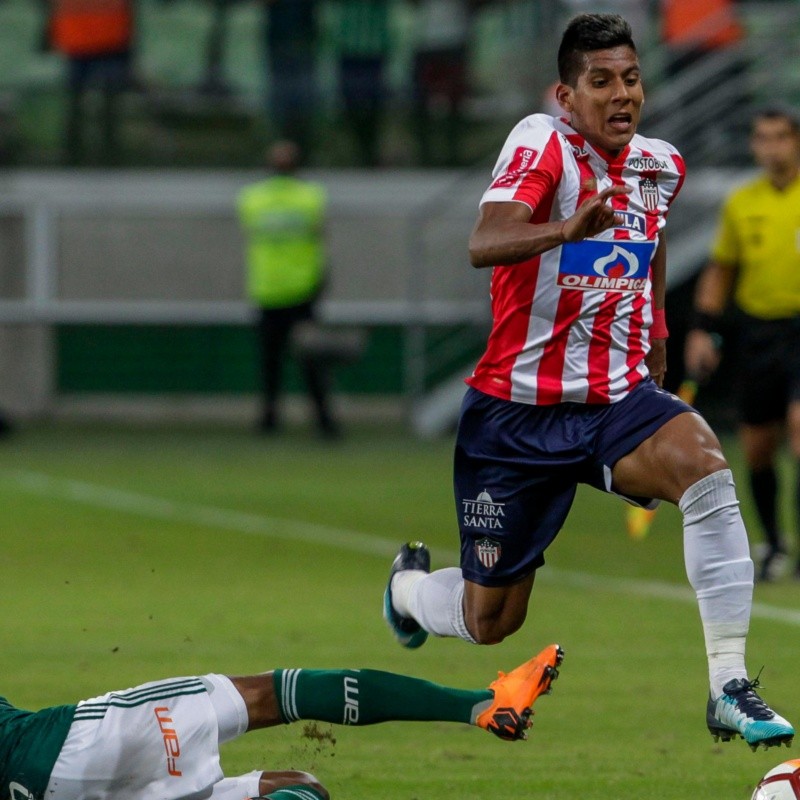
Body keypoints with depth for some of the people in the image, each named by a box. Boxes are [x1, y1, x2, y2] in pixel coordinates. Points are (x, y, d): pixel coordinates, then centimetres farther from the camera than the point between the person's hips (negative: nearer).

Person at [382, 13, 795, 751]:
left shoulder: (661, 166, 4)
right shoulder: (543, 143, -15)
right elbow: (485, 243, -34)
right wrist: (568, 230, -52)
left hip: (618, 400, 4)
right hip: (518, 410, -4)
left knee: (704, 466, -31)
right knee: (489, 622, 5)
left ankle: (729, 689, -29)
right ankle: (410, 584, 44)